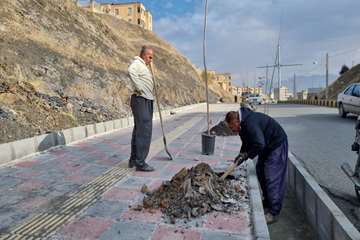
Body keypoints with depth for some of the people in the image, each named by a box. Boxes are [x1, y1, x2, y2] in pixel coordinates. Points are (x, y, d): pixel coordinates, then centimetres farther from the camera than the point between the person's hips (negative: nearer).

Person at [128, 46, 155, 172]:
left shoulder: (144, 66, 23)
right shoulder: (137, 63, -9)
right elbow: (131, 71, -34)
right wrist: (139, 88, -27)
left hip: (147, 101, 11)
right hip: (140, 100, -11)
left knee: (139, 130, 13)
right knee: (144, 130, -13)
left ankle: (133, 160, 23)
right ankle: (140, 163, -9)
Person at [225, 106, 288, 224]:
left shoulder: (250, 122, -30)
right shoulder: (243, 123, 3)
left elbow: (259, 144, -35)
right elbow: (247, 142, 14)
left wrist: (247, 155, -22)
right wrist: (241, 154, 0)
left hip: (277, 145, -11)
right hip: (267, 146, 11)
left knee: (273, 179, -10)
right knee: (260, 172, 16)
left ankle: (274, 213, -3)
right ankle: (267, 202, 31)